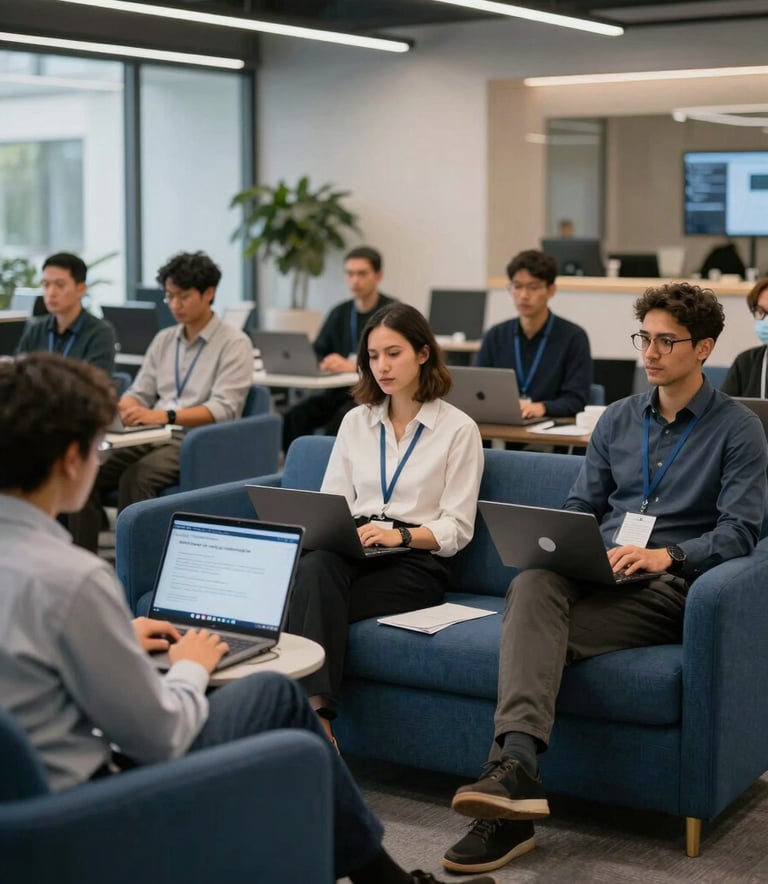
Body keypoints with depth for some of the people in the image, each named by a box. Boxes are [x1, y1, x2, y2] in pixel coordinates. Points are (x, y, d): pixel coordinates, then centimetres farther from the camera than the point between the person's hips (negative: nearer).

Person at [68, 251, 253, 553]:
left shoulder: (234, 343, -3)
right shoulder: (164, 339, 18)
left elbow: (223, 409, -15)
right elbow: (140, 392, 17)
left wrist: (165, 416, -28)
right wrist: (119, 409, -8)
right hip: (154, 437, 6)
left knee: (134, 479, -32)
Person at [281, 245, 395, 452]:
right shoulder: (340, 313, 16)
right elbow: (316, 354, 17)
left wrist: (353, 366, -27)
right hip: (340, 391, 5)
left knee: (341, 420, -34)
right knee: (295, 416, -22)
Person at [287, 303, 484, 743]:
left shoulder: (458, 428, 4)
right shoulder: (356, 422, 18)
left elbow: (457, 528, -2)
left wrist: (401, 535, -19)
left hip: (416, 562, -3)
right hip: (351, 552, 3)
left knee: (315, 597, -32)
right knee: (315, 567, -35)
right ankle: (317, 714, -46)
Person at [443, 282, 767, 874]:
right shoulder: (618, 419, 21)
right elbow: (581, 506, 21)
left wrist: (667, 555, -22)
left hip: (670, 584, -4)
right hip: (598, 575, 4)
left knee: (538, 632, -31)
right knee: (532, 583, -33)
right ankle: (517, 765, -48)